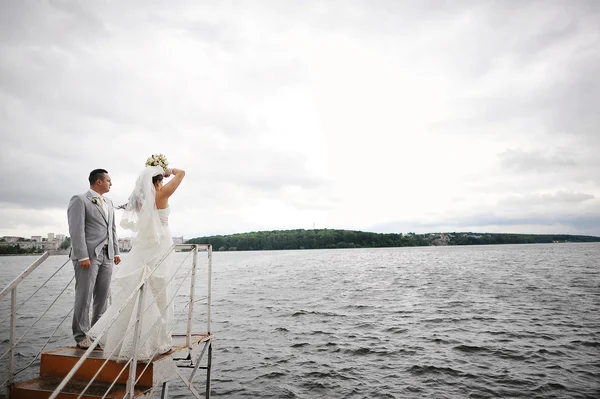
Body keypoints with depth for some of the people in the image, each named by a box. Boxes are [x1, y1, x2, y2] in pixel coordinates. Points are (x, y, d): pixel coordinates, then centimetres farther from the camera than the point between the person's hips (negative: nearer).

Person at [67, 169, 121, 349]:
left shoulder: (108, 203, 18)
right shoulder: (79, 200, -4)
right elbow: (76, 230, -12)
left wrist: (116, 251, 14)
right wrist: (83, 256, -18)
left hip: (106, 255, 7)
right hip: (88, 255, -7)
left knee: (103, 296, 10)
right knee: (84, 296, -2)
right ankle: (81, 336, 8)